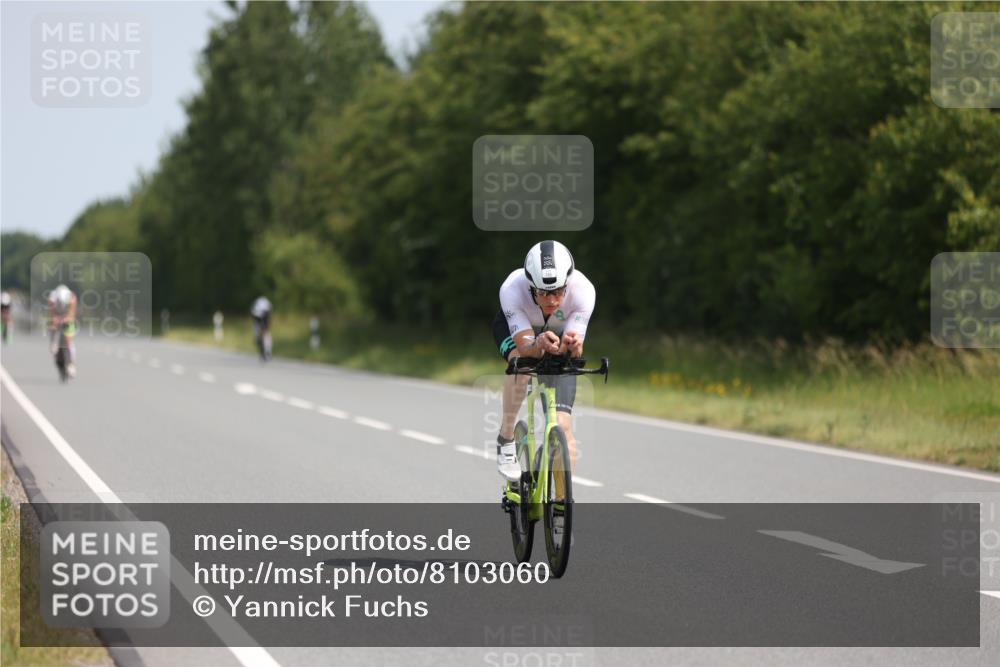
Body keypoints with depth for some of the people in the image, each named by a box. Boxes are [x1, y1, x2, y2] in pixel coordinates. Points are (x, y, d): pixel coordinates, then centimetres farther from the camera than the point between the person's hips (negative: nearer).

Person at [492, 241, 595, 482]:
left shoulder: (583, 290, -37)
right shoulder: (512, 289, -39)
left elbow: (574, 352, -36)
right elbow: (525, 346, -40)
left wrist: (572, 344, -59)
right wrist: (539, 345, -63)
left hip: (560, 332, 1)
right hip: (514, 328, -1)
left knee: (562, 426, -12)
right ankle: (505, 439, -17)